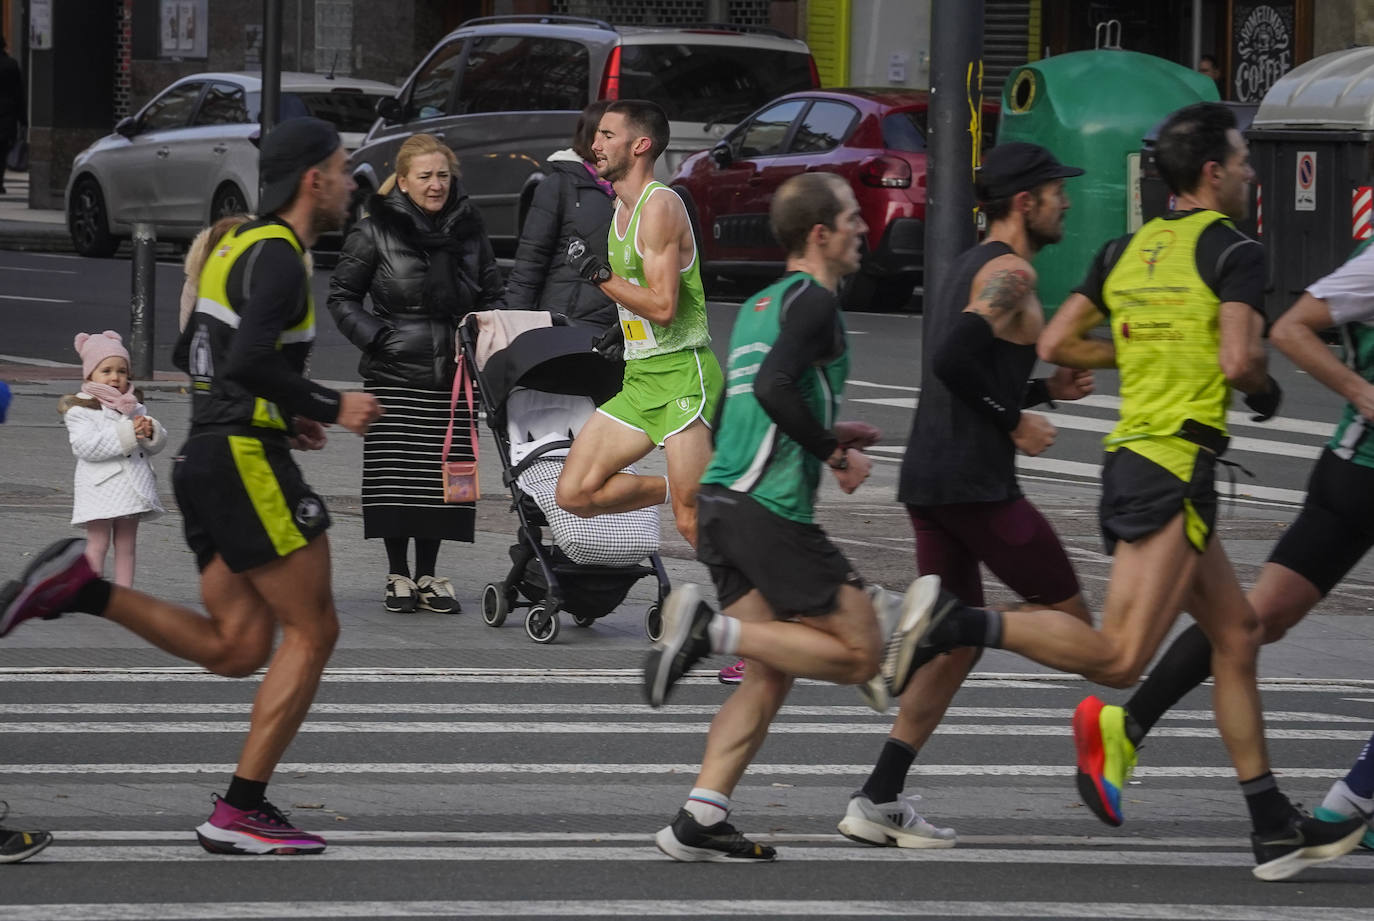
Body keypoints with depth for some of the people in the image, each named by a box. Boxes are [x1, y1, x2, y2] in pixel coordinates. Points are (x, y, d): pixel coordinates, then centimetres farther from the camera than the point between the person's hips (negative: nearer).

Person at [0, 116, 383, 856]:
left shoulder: (239, 247, 18)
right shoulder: (277, 255, -12)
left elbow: (189, 355, 27)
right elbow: (248, 360, -26)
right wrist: (331, 407, -15)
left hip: (206, 458, 9)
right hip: (247, 461, -9)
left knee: (236, 650, 7)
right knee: (312, 632, -4)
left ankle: (78, 586, -4)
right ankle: (241, 812, -7)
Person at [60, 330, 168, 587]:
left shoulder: (135, 407, 15)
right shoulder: (81, 409, -4)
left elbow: (158, 444, 16)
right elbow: (85, 445, -20)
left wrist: (150, 431, -10)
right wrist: (127, 434, -23)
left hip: (133, 487, 6)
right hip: (100, 487, -6)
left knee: (127, 546, 9)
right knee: (98, 544, -4)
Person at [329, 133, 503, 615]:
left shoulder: (468, 230, 9)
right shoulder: (376, 232, -2)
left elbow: (491, 297, 19)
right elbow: (341, 296, 3)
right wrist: (374, 337, -9)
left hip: (453, 375, 3)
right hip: (396, 375, -3)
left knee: (442, 478, 3)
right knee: (396, 478, -4)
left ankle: (428, 575, 14)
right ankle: (399, 575, 7)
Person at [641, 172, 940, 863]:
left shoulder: (760, 305, 21)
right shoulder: (813, 300, -7)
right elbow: (774, 388, -22)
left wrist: (827, 436, 26)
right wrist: (833, 453, -11)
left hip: (722, 500, 9)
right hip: (772, 509, -9)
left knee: (769, 675, 9)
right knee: (857, 654, -4)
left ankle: (699, 821, 0)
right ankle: (707, 630, -16)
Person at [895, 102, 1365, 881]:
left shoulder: (1127, 250, 14)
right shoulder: (1234, 251, -7)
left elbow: (1055, 344, 13)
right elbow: (1239, 361, -19)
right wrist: (1267, 391, 3)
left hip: (1132, 460, 9)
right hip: (1177, 464, -9)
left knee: (1238, 634, 14)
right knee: (1118, 658, -14)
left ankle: (1275, 829, 15)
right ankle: (965, 626, -25)